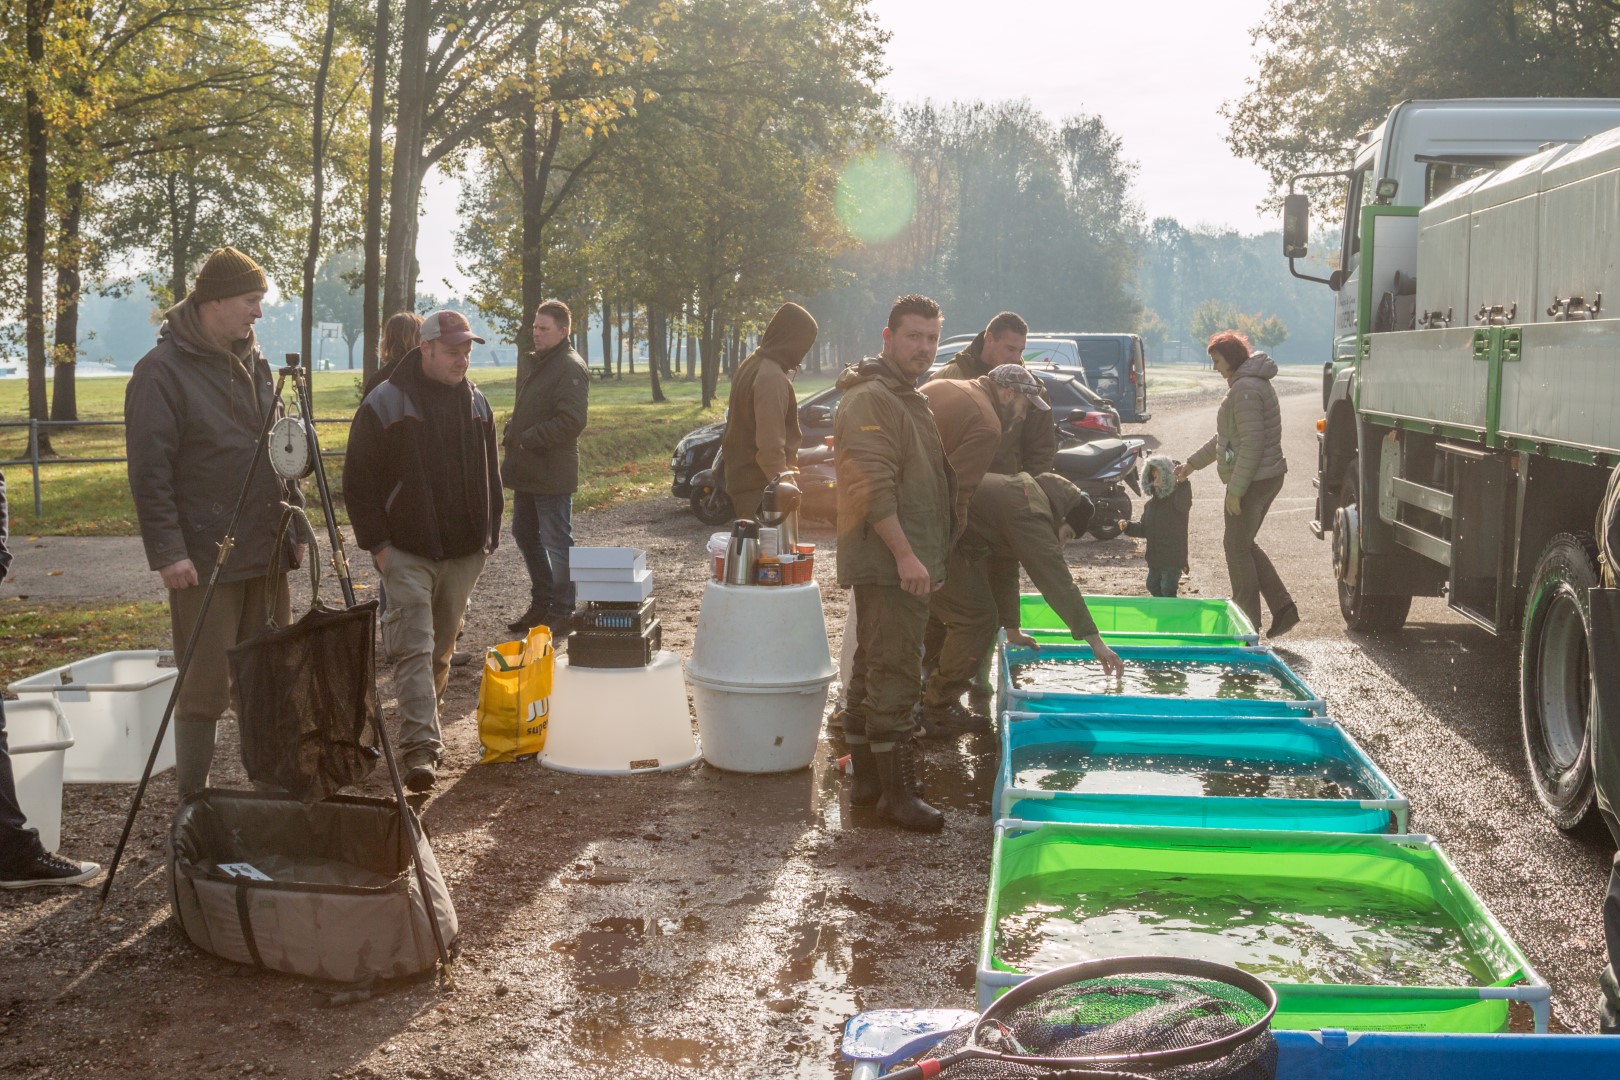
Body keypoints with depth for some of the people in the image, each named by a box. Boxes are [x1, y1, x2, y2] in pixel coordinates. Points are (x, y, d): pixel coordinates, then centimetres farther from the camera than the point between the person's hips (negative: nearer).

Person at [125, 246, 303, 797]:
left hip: (266, 552, 7)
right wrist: (168, 551, -18)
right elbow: (149, 472, -13)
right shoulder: (162, 371, -9)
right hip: (206, 558, -7)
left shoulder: (254, 362, 13)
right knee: (205, 689, -2)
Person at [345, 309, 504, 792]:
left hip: (464, 553, 5)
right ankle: (421, 747, -16)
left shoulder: (476, 404, 10)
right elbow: (358, 480, -5)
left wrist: (489, 535, 13)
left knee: (441, 648, 14)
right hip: (407, 553, -5)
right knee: (414, 648, -12)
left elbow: (490, 477, 19)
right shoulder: (385, 404, -6)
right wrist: (377, 543, -9)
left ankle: (423, 728, 30)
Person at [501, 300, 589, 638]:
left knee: (556, 543, -2)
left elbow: (571, 421, -23)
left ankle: (562, 614, 7)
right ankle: (541, 604, 31)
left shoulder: (570, 368, -14)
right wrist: (511, 433, 6)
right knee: (525, 534, 18)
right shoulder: (533, 363, 16)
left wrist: (526, 439, -19)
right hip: (526, 470, 10)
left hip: (551, 473, -10)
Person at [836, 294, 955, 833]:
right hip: (887, 564, -11)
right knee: (894, 675, -9)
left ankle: (867, 778, 22)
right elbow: (872, 486, -23)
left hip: (904, 563, 11)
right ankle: (897, 792, -7)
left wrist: (931, 558, 24)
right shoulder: (870, 400, -14)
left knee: (873, 671, 14)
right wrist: (905, 554, -26)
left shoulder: (909, 400, 20)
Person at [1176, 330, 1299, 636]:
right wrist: (1193, 463, 25)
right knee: (1245, 545, 18)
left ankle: (1247, 625, 9)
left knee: (1238, 549, 1)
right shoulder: (1254, 383, 15)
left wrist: (1235, 490, -21)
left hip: (1251, 481, -10)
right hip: (1268, 477, 10)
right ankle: (1283, 608, 15)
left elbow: (1251, 445, -24)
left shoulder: (1245, 389, -18)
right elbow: (1226, 437, 23)